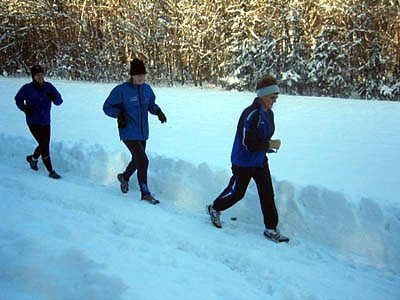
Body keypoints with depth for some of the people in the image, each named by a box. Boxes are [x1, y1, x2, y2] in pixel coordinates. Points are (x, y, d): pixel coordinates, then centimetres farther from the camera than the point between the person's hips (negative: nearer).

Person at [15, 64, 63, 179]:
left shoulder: (48, 86, -3)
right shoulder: (27, 88, -8)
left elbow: (59, 101, -6)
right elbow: (18, 99, 7)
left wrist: (54, 98, -28)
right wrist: (24, 108, -10)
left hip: (46, 122, 4)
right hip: (33, 122, -4)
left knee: (45, 145, 16)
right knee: (44, 146, -9)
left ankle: (33, 158, 46)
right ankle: (51, 171, 1)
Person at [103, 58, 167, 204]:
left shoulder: (147, 89, 3)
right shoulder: (121, 90, -14)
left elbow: (151, 105, 19)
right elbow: (107, 107, -6)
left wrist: (157, 111, -2)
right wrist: (119, 114, -23)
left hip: (143, 133, 7)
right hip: (129, 133, -7)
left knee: (137, 160, 21)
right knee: (143, 161, -12)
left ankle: (125, 177, 52)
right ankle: (145, 193, 3)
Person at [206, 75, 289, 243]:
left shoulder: (268, 113, 5)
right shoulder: (251, 114, -24)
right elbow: (248, 142, -29)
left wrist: (269, 146, 1)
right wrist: (269, 144, -20)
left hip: (260, 161, 8)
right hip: (243, 162, -8)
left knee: (267, 194, 7)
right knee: (237, 192, 8)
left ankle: (271, 229, 18)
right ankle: (214, 208, 35)